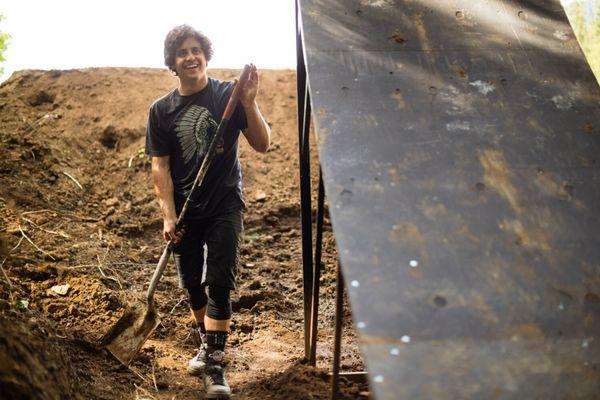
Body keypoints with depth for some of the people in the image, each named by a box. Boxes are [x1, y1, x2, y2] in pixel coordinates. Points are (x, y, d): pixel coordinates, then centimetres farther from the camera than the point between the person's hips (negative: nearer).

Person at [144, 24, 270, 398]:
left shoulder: (228, 95, -5)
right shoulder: (162, 110, 2)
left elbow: (263, 144, -8)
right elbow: (160, 166, 1)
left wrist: (249, 104, -24)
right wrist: (168, 216, -7)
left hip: (224, 206, -3)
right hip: (185, 211, 3)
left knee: (219, 282, -8)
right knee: (192, 282, 13)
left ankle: (214, 364, -3)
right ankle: (209, 344, 36)